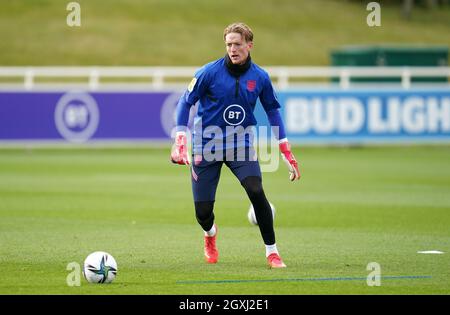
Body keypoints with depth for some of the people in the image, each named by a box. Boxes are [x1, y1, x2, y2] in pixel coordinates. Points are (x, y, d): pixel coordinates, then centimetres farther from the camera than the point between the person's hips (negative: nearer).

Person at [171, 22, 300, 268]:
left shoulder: (259, 77, -2)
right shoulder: (210, 72, -11)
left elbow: (272, 110, 10)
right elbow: (186, 102, -4)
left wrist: (287, 153, 9)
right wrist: (180, 142, -14)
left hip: (240, 145, 1)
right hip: (206, 146, -1)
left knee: (256, 191, -24)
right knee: (202, 211, -2)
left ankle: (272, 252, -10)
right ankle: (210, 234, 38)